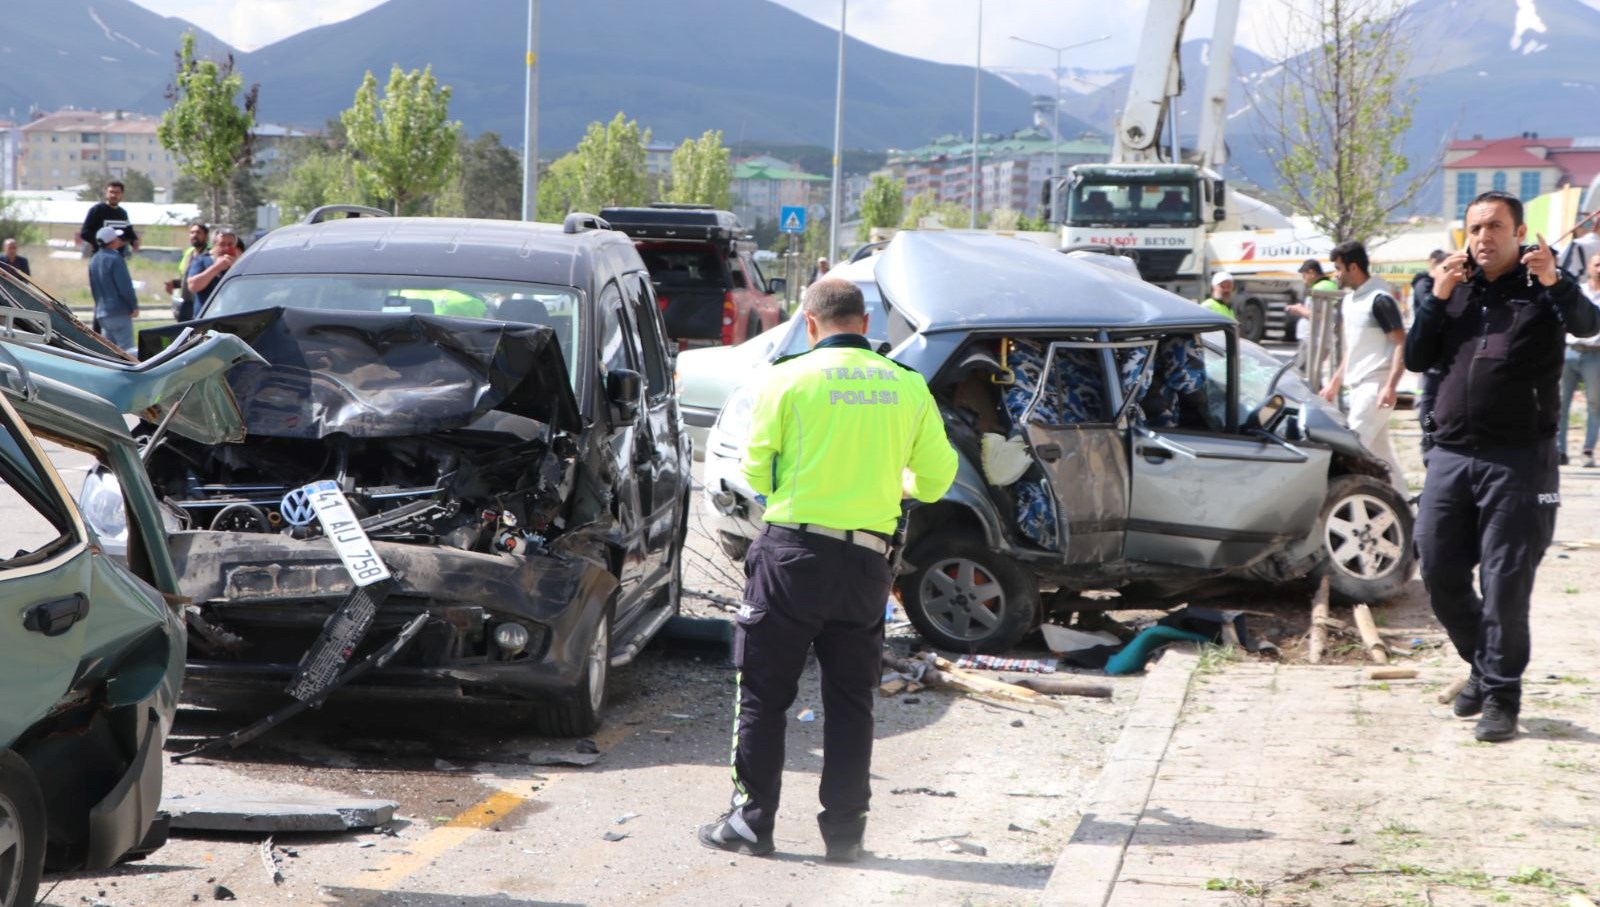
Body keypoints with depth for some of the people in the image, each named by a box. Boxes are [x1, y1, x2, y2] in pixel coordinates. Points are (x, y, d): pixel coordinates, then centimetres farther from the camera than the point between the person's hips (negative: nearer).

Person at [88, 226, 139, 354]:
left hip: (101, 312, 8)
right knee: (126, 349, -7)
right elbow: (125, 286, -18)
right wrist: (134, 306, -7)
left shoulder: (94, 260, 11)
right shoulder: (114, 259, -15)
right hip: (119, 312, -8)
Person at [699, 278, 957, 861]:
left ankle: (751, 822, 9)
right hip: (868, 559, 3)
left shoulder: (789, 379, -6)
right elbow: (937, 477, 9)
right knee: (851, 699, 11)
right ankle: (844, 830, 12)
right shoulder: (906, 387, 3)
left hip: (793, 552, -3)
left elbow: (756, 472, -1)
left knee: (763, 693, 7)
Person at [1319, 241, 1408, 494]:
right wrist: (1335, 383, 21)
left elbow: (1402, 344, -17)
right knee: (1379, 449, 12)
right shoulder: (1350, 300, 14)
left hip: (1375, 385, -9)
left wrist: (1390, 387, -26)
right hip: (1358, 385, 9)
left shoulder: (1380, 300, -13)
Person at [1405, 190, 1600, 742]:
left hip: (1518, 458, -5)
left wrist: (1555, 283, -39)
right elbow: (1416, 359, 9)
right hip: (1451, 453, 5)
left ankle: (1501, 696, 5)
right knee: (1438, 572, 6)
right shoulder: (1458, 289, 14)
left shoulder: (1542, 288, 0)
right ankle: (1484, 665, 28)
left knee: (1506, 582, -4)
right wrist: (1437, 299, -4)